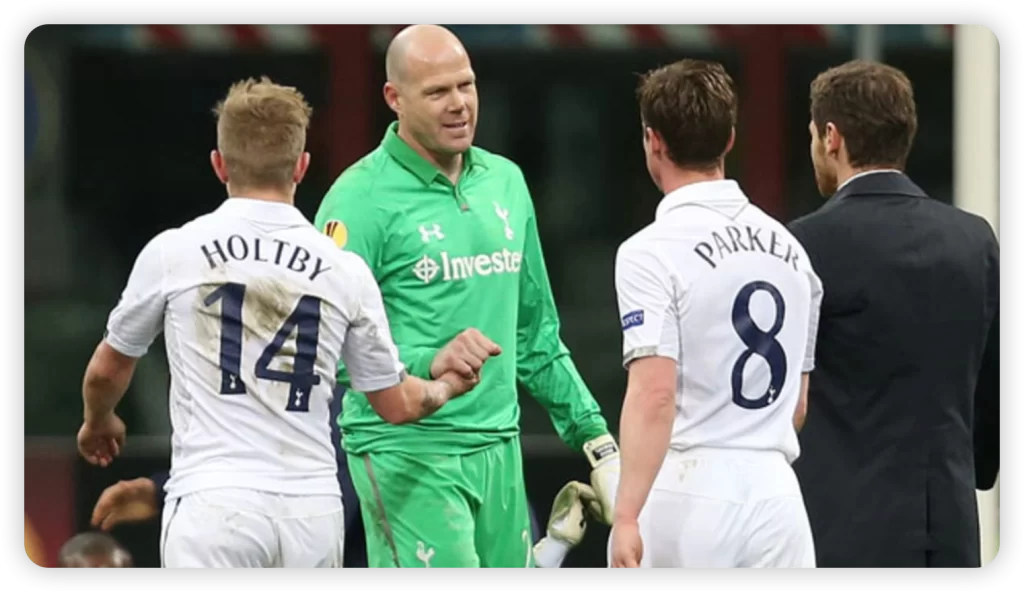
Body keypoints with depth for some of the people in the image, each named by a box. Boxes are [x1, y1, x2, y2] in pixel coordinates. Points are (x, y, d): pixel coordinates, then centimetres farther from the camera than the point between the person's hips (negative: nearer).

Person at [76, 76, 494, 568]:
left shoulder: (172, 252, 1)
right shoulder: (344, 270, 5)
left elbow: (107, 370, 17)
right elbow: (397, 404, 15)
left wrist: (98, 421, 41)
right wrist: (448, 387, 39)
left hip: (214, 505, -3)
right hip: (313, 509, 3)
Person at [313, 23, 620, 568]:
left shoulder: (505, 182, 14)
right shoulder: (361, 198, -8)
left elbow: (535, 334, 22)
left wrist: (594, 438, 19)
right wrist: (428, 364, -28)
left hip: (499, 449, 7)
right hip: (407, 454, -7)